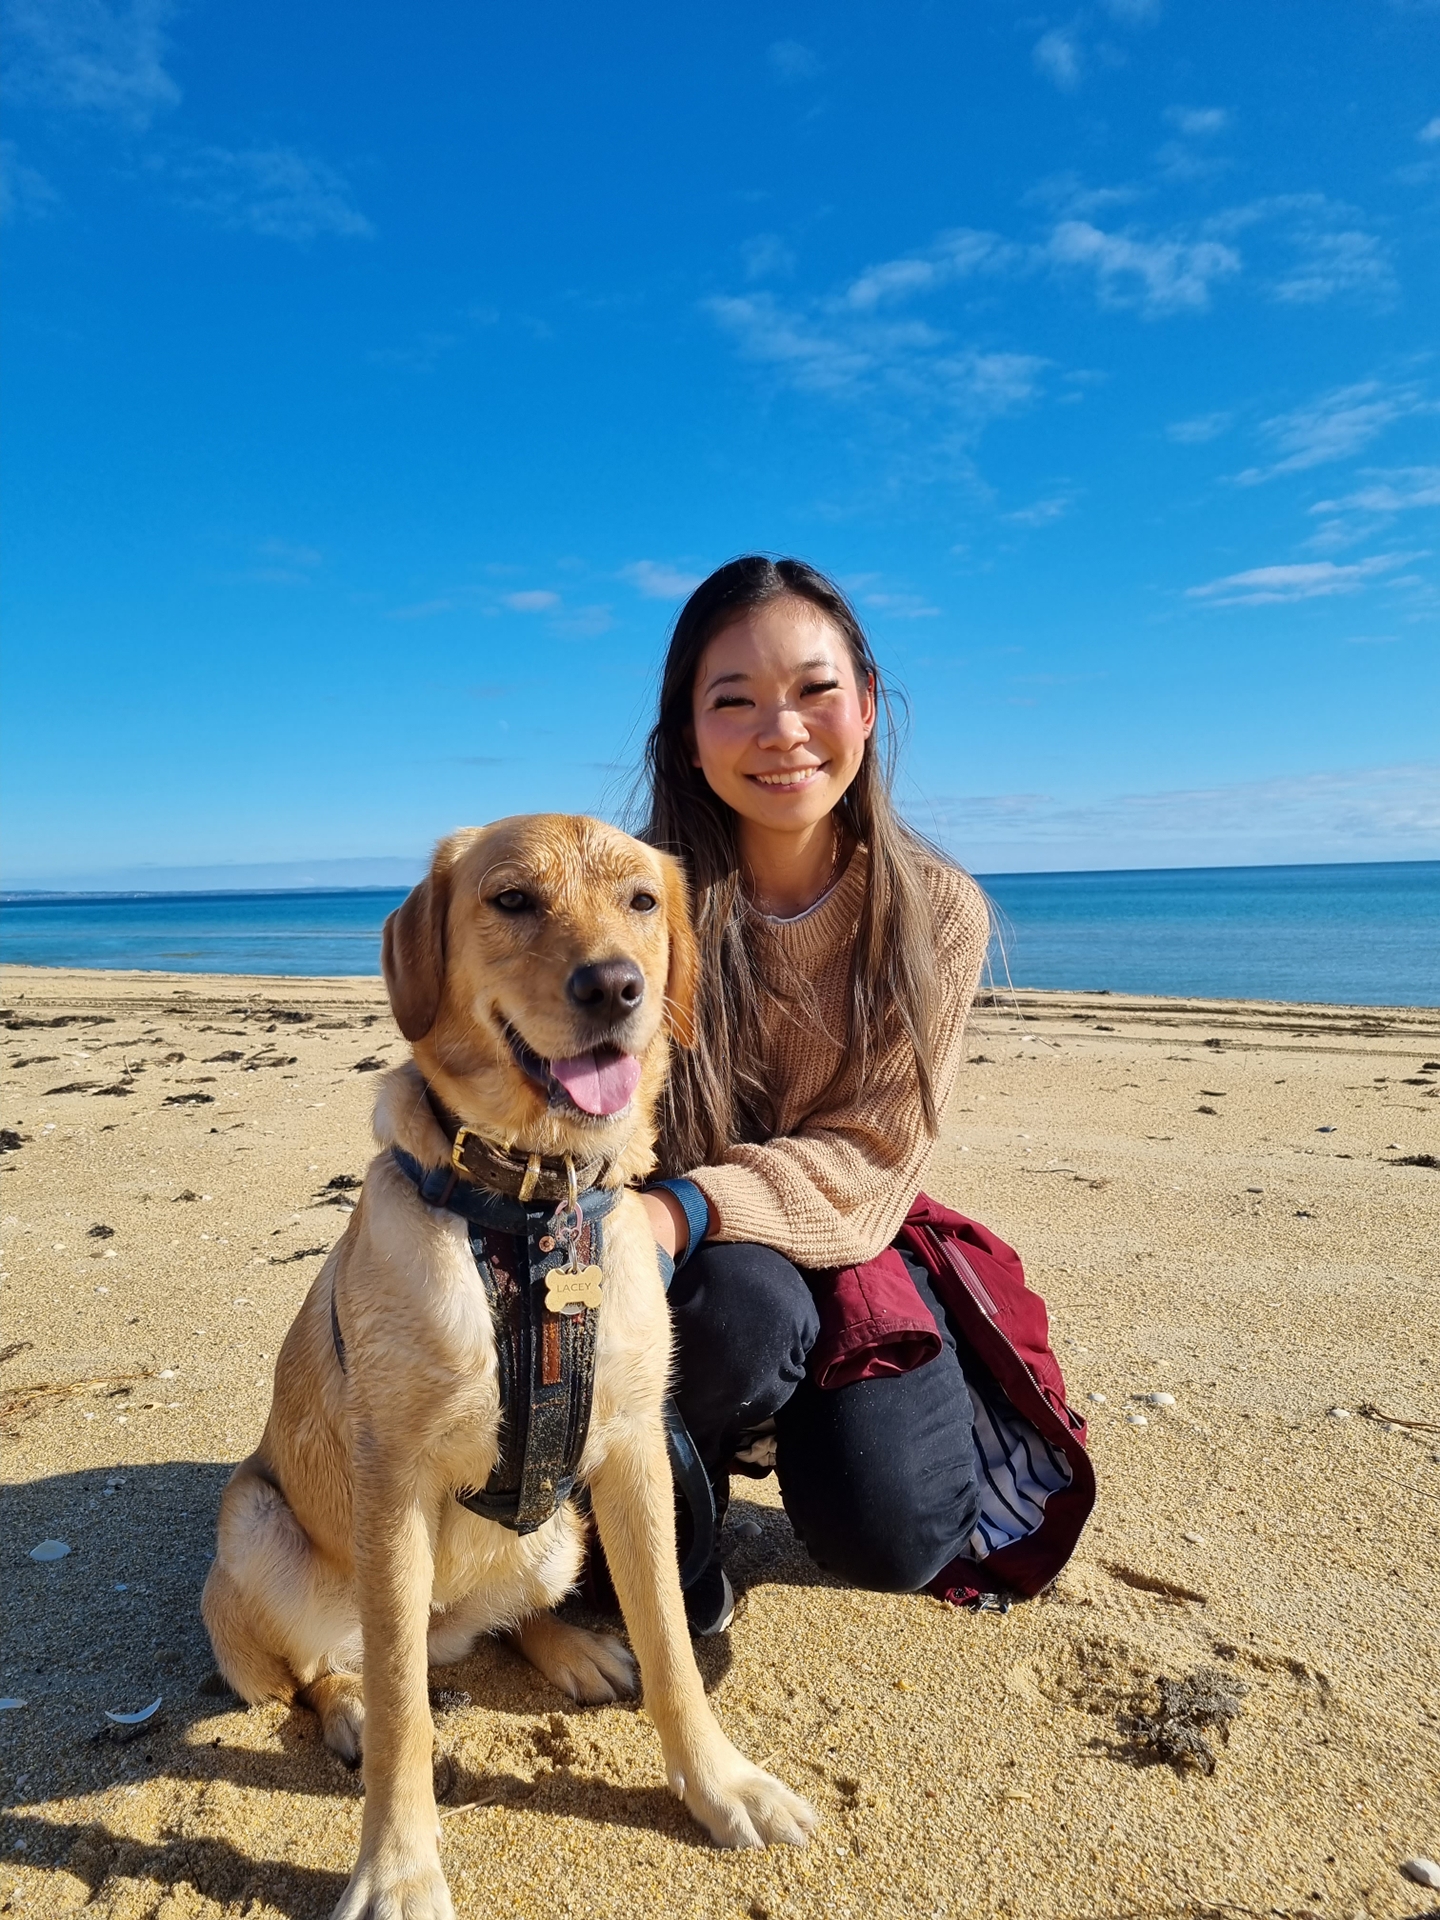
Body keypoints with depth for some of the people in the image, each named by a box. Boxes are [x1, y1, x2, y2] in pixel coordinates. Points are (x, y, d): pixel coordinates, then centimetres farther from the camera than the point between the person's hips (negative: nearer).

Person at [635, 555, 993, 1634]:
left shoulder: (937, 914, -11)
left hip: (850, 1248, 2)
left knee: (889, 1536, -18)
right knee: (739, 1303, -35)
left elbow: (870, 1157, -16)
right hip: (693, 1267, -1)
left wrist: (685, 1209, -33)